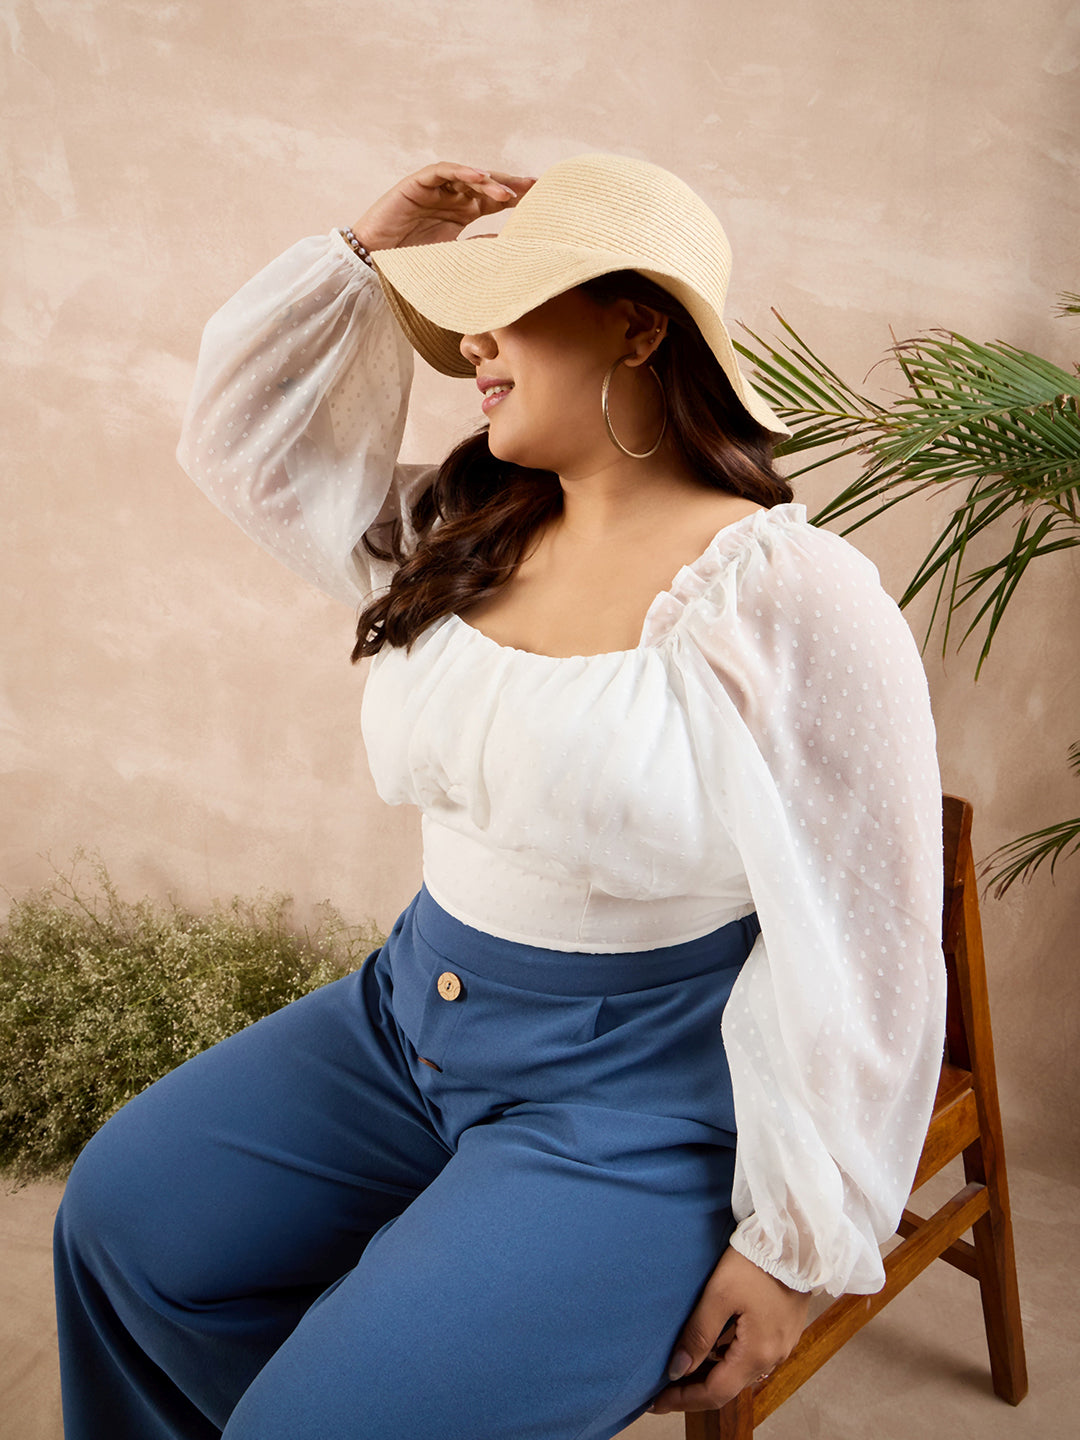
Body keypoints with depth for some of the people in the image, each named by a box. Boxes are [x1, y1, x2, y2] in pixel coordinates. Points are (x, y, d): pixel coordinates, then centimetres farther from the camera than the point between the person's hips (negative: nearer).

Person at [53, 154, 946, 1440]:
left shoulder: (786, 596, -19)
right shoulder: (458, 536, 4)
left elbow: (858, 949, -18)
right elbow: (244, 441, 14)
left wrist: (794, 1249, -13)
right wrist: (368, 259, 3)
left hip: (640, 1102, -7)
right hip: (414, 1022, 7)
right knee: (127, 1213, 3)